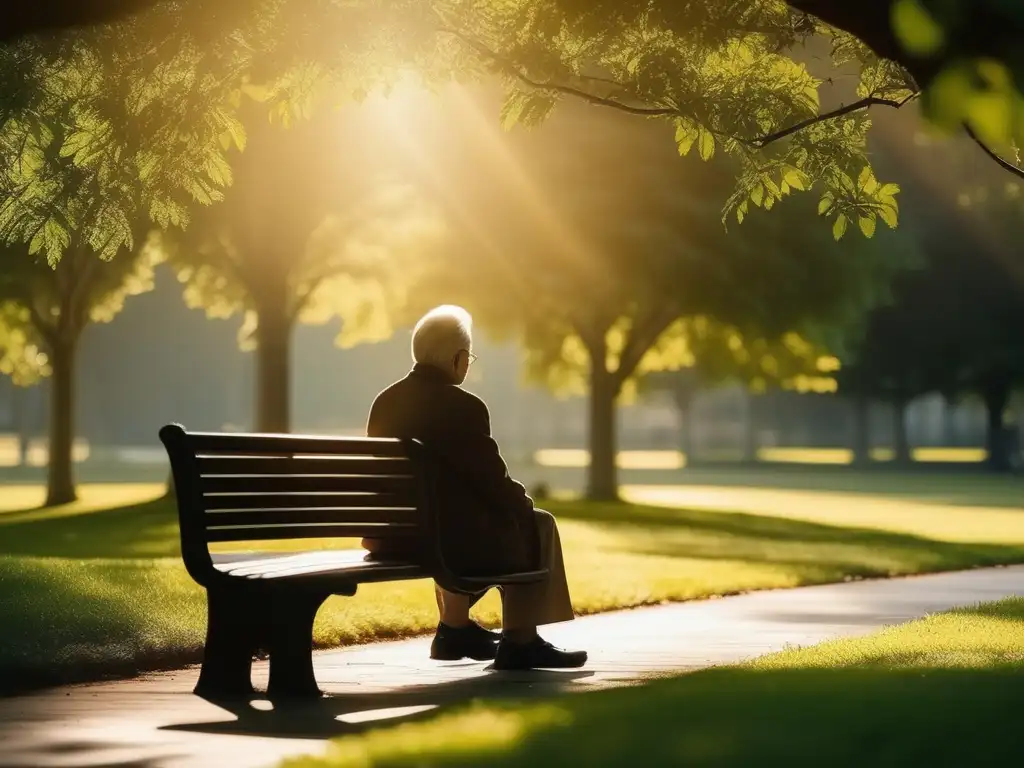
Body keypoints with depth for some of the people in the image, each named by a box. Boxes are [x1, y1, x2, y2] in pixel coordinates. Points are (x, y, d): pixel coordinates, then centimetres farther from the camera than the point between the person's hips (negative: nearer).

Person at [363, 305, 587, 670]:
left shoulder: (385, 402, 5)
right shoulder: (462, 407, -17)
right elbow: (492, 481, -12)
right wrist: (524, 501, 10)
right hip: (449, 538, -7)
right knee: (536, 525, 16)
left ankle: (455, 628, 38)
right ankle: (520, 642, 19)